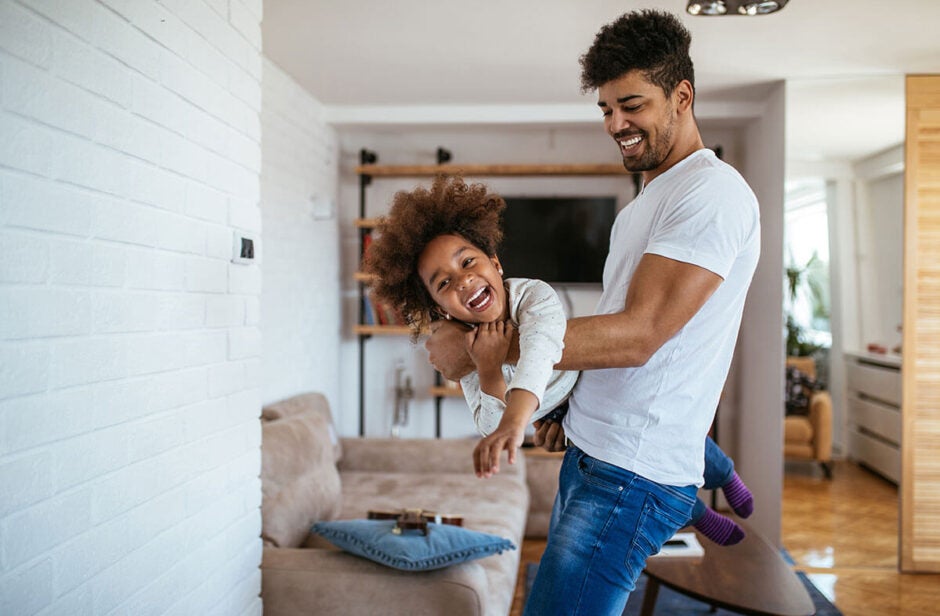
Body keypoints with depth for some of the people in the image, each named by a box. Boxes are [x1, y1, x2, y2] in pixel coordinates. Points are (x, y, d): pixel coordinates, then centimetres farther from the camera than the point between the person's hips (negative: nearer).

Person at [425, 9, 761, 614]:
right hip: (590, 451, 9)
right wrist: (570, 406, 9)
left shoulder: (714, 191, -13)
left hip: (635, 474, -9)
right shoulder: (648, 200, 18)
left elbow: (639, 334, -22)